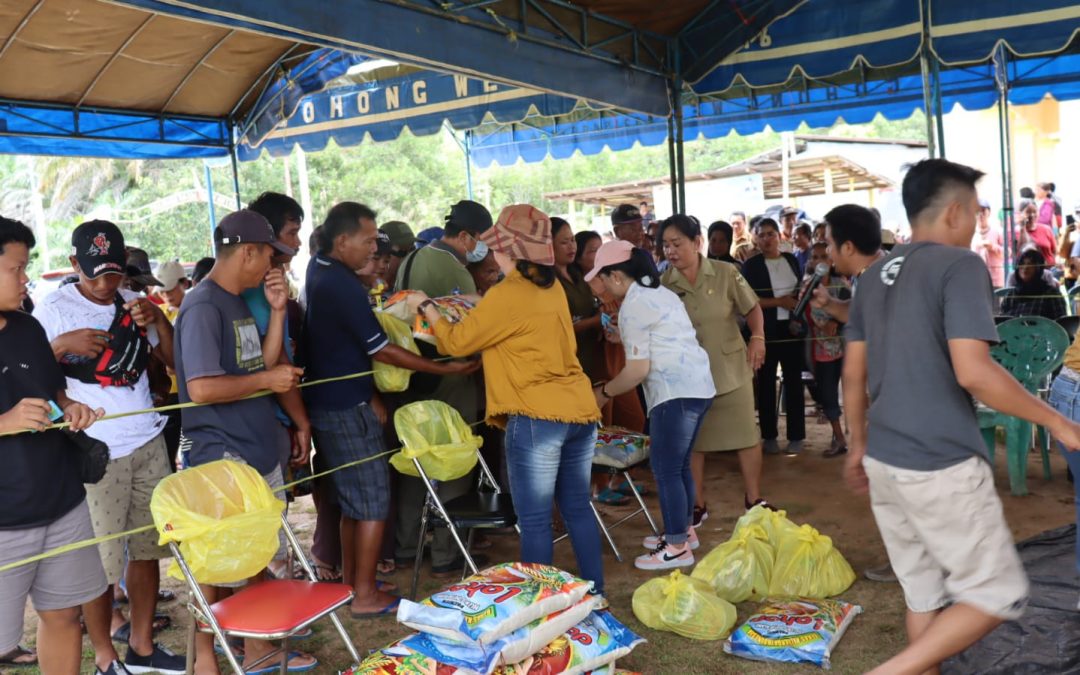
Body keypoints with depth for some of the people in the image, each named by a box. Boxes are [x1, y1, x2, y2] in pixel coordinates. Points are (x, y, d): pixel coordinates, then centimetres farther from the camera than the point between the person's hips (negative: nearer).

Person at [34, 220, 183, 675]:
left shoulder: (134, 303, 9)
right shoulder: (54, 309, -6)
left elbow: (174, 360, 7)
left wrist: (158, 319, -8)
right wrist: (62, 345, -23)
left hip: (149, 443, 5)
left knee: (147, 547, 11)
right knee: (101, 559, 1)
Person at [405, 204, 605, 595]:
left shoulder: (507, 295, -13)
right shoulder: (553, 288, 11)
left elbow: (457, 342, -3)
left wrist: (426, 308, 11)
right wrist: (479, 309, 25)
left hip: (537, 418, -8)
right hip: (580, 411, 8)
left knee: (535, 520, 3)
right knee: (577, 509, 17)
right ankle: (594, 592, 25)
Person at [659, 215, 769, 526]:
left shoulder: (725, 273, -7)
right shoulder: (662, 284, -5)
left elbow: (752, 308, 2)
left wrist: (757, 337, -13)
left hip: (731, 368, -1)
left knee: (746, 434, 6)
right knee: (691, 440, 10)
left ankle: (753, 498, 23)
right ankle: (697, 505, 24)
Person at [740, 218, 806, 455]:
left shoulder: (792, 260, 9)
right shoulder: (751, 265, -2)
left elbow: (801, 290, 18)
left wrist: (798, 303, -4)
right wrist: (779, 302, -15)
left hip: (792, 327, 3)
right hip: (766, 329, -3)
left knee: (793, 380, 4)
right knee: (766, 382, 5)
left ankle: (796, 436, 12)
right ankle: (769, 436, 14)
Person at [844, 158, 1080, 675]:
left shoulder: (874, 276, 11)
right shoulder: (960, 265, -12)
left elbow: (853, 374, 14)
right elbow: (972, 373, -21)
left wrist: (858, 445, 24)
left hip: (884, 460, 8)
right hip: (941, 464, -8)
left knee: (923, 593, 17)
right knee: (999, 594, 7)